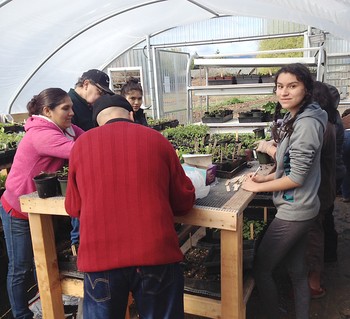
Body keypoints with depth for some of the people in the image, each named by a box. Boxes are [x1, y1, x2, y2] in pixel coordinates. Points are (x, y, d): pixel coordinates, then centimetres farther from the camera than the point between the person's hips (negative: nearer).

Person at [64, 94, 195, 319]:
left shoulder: (82, 144, 5)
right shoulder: (157, 140, 3)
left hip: (100, 256, 1)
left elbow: (74, 208, 13)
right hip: (156, 253, 0)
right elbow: (184, 201, 8)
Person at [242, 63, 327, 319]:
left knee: (261, 268, 5)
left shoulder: (307, 123, -22)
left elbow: (297, 177, -22)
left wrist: (258, 187, -12)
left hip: (293, 211, -9)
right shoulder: (295, 118, 7)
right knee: (298, 271, 19)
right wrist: (267, 177, 5)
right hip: (299, 209, 9)